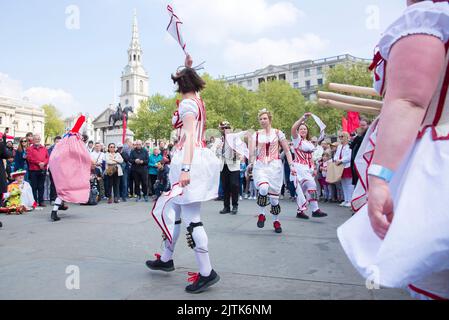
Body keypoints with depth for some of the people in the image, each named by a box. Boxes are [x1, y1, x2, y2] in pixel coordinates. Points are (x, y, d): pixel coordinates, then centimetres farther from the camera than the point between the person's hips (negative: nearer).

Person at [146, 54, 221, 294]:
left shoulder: (186, 104, -10)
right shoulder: (198, 101, 16)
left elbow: (189, 137, -22)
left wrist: (185, 168, -29)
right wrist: (188, 67, 44)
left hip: (190, 160, -10)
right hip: (198, 157, 10)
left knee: (191, 218, -9)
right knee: (174, 211, 17)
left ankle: (207, 272, -5)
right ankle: (166, 259, 30)